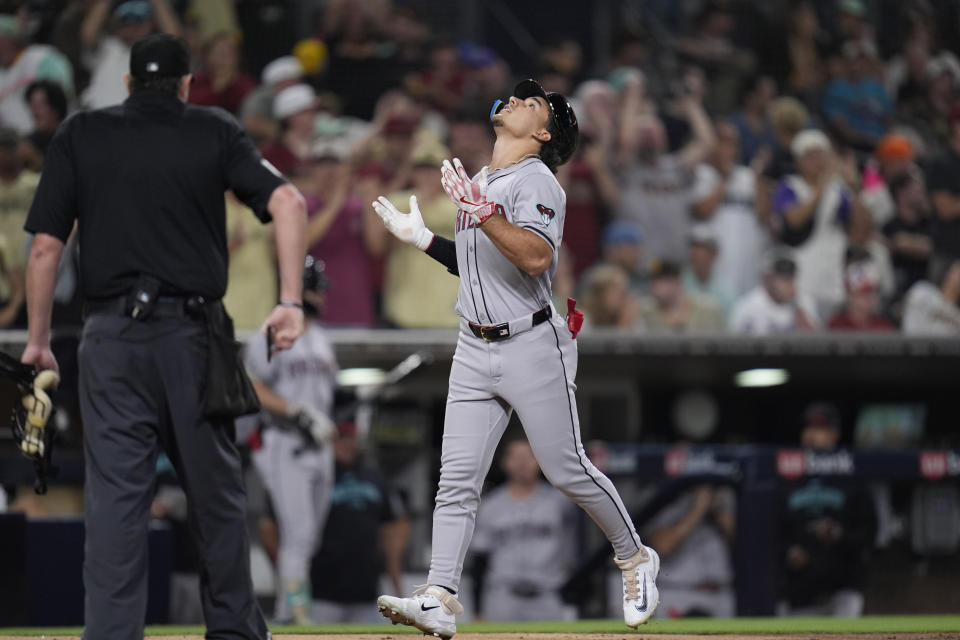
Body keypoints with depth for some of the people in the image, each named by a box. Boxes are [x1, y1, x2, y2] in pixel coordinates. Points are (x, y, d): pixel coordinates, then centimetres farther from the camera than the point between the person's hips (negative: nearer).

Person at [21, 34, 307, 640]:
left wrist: (38, 339, 9)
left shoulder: (80, 135, 5)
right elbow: (287, 200, -8)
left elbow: (45, 247, 1)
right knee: (215, 489, 12)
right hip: (194, 336, 0)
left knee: (115, 497, -2)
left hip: (112, 340, 0)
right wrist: (291, 300, -9)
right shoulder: (214, 131, 5)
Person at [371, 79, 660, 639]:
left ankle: (635, 558, 22)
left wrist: (482, 211, -32)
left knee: (567, 469, 1)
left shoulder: (538, 183, -11)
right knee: (457, 478, -3)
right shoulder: (478, 182, 15)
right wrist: (421, 238, 19)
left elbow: (536, 258, -27)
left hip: (533, 346, -7)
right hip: (476, 349, 7)